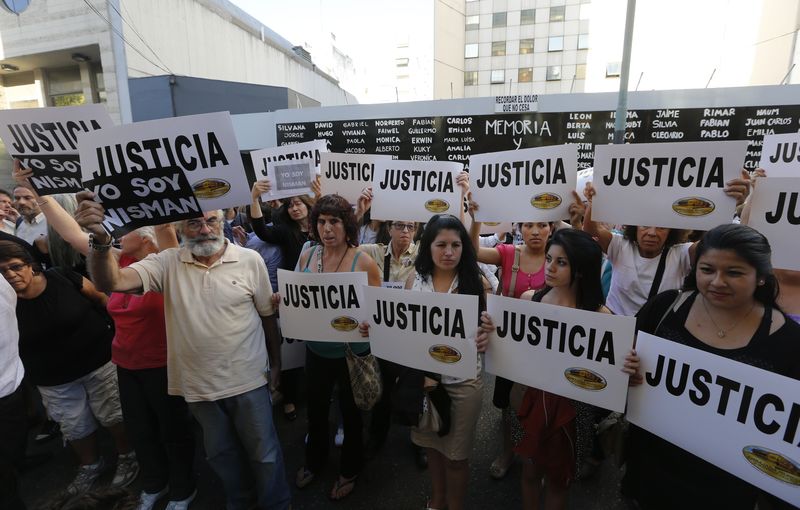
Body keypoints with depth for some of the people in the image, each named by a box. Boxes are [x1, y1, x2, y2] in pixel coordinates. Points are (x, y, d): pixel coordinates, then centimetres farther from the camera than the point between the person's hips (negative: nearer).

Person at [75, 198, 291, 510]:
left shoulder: (250, 260, -11)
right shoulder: (167, 263, -6)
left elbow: (267, 314, -2)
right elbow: (111, 282, -18)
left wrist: (276, 361, 5)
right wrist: (100, 239, -37)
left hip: (247, 380, -2)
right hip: (199, 384, 3)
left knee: (264, 452, 14)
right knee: (221, 454, 24)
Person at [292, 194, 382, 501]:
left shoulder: (364, 263, -17)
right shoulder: (307, 256, -4)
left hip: (352, 352, -4)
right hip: (316, 349, 4)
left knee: (350, 412, 17)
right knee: (316, 409, 24)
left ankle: (350, 470, 43)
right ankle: (314, 460, 52)